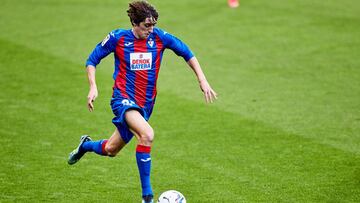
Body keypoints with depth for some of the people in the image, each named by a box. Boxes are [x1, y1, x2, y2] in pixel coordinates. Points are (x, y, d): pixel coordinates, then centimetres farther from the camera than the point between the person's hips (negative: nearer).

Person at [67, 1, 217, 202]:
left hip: (146, 103, 5)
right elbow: (92, 60, 1)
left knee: (111, 150, 15)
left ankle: (86, 145, 51)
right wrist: (93, 87, -13)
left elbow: (187, 53, 5)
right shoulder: (117, 38, -10)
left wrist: (203, 81, -2)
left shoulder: (159, 37, -5)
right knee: (147, 134, -32)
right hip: (124, 99, -4)